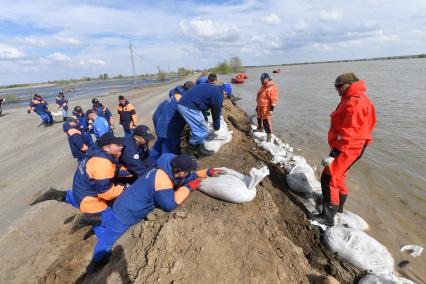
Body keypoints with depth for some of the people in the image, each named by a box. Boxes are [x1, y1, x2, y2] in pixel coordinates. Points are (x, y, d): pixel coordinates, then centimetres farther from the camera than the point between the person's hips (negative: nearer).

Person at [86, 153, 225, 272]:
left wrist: (208, 172, -8)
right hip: (126, 213, -8)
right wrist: (189, 187, -29)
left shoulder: (168, 168, -8)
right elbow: (170, 204, -35)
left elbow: (190, 176, 3)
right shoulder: (162, 178, -35)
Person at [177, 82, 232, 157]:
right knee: (203, 131, 0)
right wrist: (217, 127, 22)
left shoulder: (212, 88, 24)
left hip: (182, 104, 10)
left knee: (199, 128, 21)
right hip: (189, 108, -10)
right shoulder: (218, 95, -4)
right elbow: (216, 112, 6)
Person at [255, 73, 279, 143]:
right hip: (260, 109, 9)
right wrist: (257, 107, 24)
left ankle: (269, 139, 0)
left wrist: (271, 110, -24)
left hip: (266, 110, -9)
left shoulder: (272, 88, -17)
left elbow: (274, 100, -20)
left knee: (267, 124, -6)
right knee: (259, 121, 24)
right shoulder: (263, 87, 12)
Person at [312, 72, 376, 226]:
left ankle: (328, 217, -4)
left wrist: (333, 154, -27)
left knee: (328, 178, -12)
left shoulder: (356, 102, -19)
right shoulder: (350, 100, 15)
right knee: (337, 175, 22)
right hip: (345, 147, 11)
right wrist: (335, 150, 24)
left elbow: (349, 133, -26)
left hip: (348, 148, -11)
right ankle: (338, 206, 40)